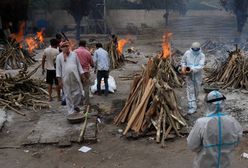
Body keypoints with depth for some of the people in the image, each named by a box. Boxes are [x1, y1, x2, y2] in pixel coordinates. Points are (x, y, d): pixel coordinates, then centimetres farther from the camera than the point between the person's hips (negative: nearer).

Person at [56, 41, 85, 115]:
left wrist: (82, 75, 8)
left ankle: (75, 105, 31)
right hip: (66, 78, -2)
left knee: (78, 92, 5)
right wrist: (59, 80, -5)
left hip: (75, 77, 2)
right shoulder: (59, 57, 1)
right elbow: (58, 69, 0)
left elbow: (79, 65, 11)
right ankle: (71, 111, 15)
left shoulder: (74, 54, 8)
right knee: (68, 95, 4)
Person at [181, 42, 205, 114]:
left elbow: (201, 66, -24)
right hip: (189, 75, 0)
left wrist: (192, 69, -36)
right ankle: (192, 106, -2)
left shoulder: (202, 55, -12)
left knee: (196, 89, 15)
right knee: (190, 90, -3)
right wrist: (183, 68, -11)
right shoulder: (187, 53, -7)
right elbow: (183, 61, 8)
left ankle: (194, 102, 41)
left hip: (197, 75, 0)